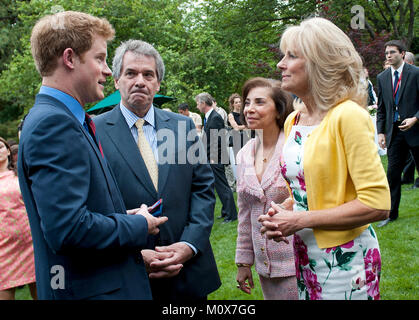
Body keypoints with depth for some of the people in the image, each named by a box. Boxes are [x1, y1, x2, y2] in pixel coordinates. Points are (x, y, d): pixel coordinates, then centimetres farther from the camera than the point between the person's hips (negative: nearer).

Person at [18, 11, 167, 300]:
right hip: (89, 289, -9)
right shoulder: (53, 123, -20)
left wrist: (124, 217, 4)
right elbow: (69, 228, -28)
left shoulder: (63, 120, 10)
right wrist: (138, 226, -14)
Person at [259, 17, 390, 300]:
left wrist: (301, 220, -19)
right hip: (305, 255, 7)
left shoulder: (348, 116, -17)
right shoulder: (293, 121, 5)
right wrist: (282, 214, -3)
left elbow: (377, 204, -21)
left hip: (345, 260, -7)